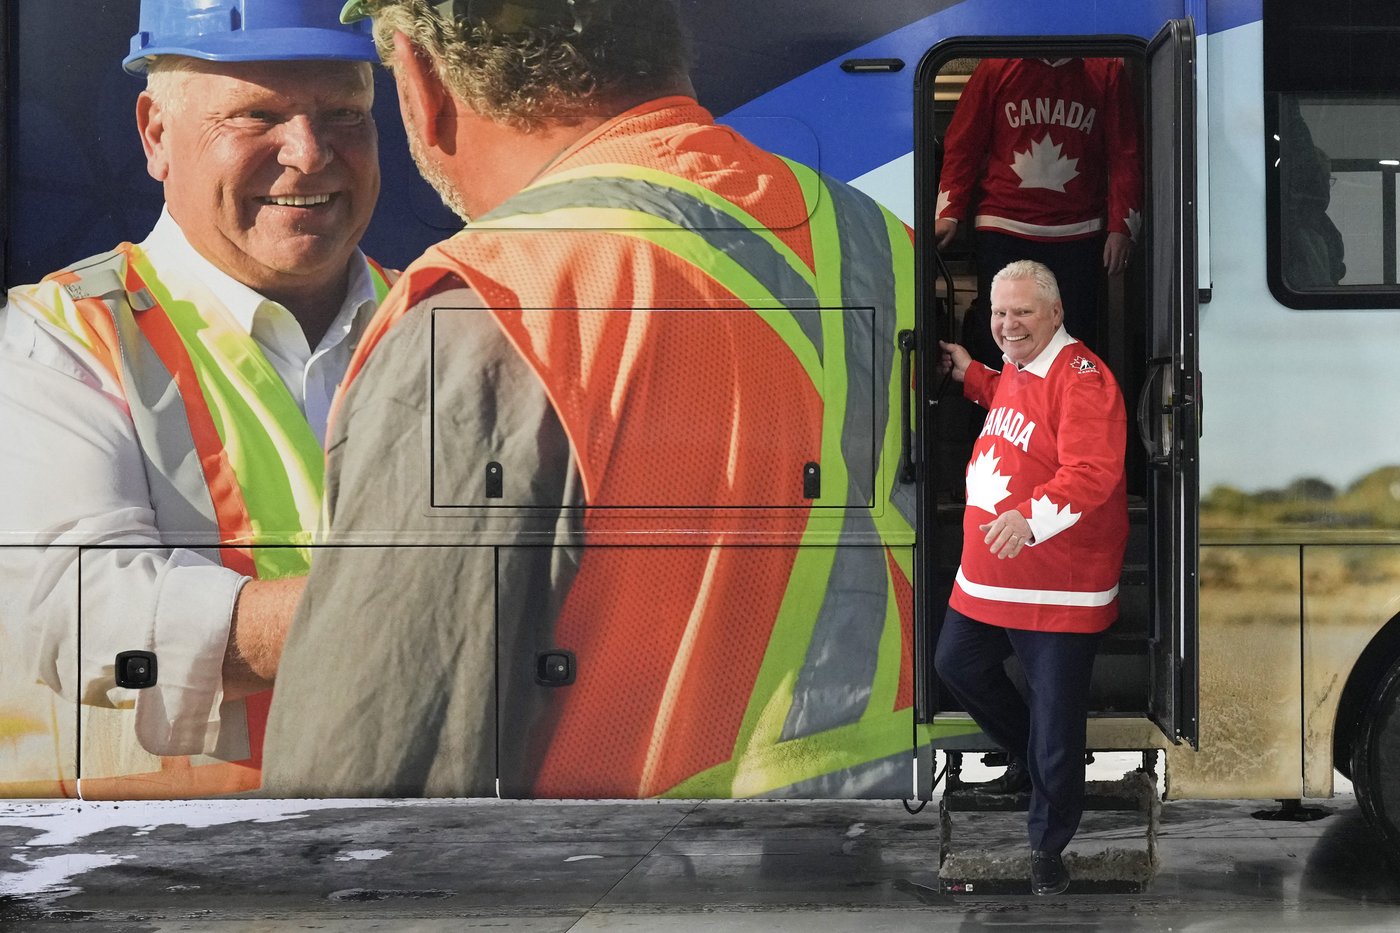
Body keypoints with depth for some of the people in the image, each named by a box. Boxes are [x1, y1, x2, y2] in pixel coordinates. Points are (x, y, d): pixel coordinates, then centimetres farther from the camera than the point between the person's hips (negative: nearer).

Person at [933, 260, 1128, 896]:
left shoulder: (1081, 378, -20)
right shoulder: (1016, 369, 11)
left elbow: (1091, 473, -32)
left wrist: (1031, 517, -45)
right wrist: (971, 376, 28)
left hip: (1059, 591, -9)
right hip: (987, 577, 9)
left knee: (1056, 716, -1)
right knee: (956, 664, 23)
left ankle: (1048, 847, 12)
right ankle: (1025, 759, 44)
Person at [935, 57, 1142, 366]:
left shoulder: (1107, 72, 6)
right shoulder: (996, 68, 4)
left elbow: (1125, 155, 6)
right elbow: (962, 144, 4)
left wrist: (1121, 226, -2)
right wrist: (949, 212, -6)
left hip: (1078, 235, 1)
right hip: (1003, 230, -1)